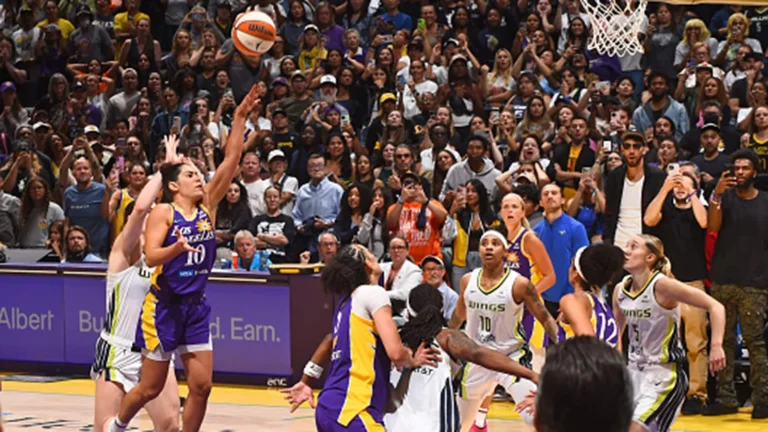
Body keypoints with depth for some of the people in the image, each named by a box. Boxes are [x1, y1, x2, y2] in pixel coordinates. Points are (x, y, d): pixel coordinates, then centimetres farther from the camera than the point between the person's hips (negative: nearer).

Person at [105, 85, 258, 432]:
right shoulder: (163, 213, -10)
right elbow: (151, 257, -21)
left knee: (201, 385, -1)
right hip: (164, 307, -5)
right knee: (151, 387, 5)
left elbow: (230, 161, -3)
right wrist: (177, 247, -40)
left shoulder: (207, 206, 4)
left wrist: (240, 118, -11)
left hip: (196, 306, 5)